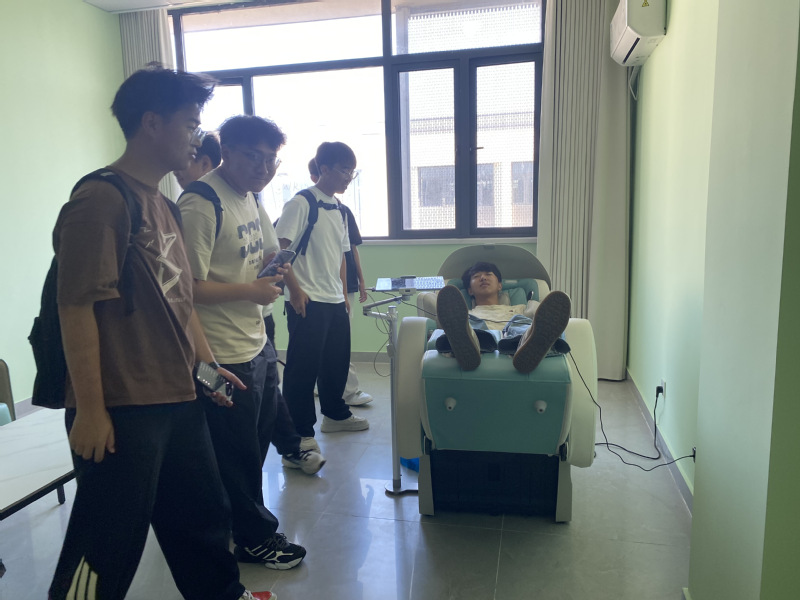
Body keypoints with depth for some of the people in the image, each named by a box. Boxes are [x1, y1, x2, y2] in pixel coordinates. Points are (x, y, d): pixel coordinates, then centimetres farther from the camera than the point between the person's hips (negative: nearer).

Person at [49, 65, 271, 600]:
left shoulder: (163, 205, 13)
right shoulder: (101, 201, -15)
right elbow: (76, 307, -18)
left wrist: (206, 363, 17)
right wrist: (89, 409, -17)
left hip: (178, 400, 9)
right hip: (120, 411, -9)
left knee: (203, 516, 23)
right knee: (108, 545, 6)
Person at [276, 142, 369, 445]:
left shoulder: (338, 209, 14)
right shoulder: (301, 203, -10)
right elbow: (279, 247, -15)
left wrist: (344, 293, 18)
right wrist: (295, 290, -18)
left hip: (335, 301, 8)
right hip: (308, 301, -8)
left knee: (337, 361, 18)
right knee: (304, 366, 0)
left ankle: (335, 414, 37)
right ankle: (300, 431, 13)